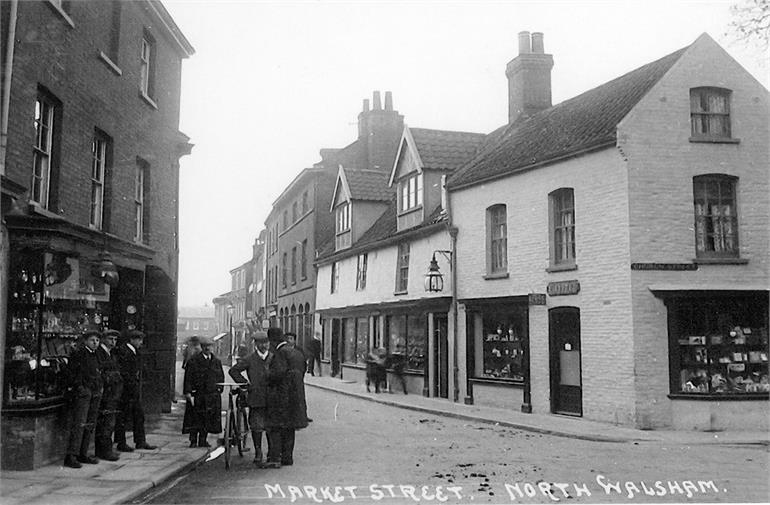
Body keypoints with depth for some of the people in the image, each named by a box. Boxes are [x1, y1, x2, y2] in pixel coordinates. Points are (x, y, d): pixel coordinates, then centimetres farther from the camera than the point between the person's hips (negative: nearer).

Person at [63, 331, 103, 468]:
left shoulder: (95, 355, 18)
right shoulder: (78, 353, -6)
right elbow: (71, 373, -11)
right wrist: (79, 387, -16)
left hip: (95, 394, 8)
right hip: (81, 393, -8)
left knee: (90, 425, 10)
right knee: (79, 424, -12)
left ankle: (83, 454, 17)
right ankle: (71, 456, -11)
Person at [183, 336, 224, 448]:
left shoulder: (217, 361, 14)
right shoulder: (193, 361, 0)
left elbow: (221, 377, 22)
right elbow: (188, 378, -5)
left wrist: (219, 389, 12)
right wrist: (188, 392, -13)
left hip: (213, 396, 4)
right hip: (198, 396, -4)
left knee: (208, 419, 5)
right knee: (196, 419, -2)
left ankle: (203, 441, 16)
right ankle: (193, 441, 9)